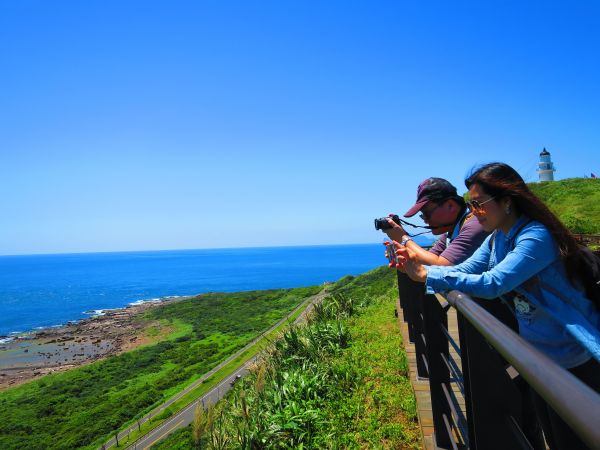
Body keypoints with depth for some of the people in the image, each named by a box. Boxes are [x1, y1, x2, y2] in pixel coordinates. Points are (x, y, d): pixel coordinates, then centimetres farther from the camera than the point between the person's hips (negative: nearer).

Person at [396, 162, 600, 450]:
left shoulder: (536, 237, -27)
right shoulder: (497, 239, 1)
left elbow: (492, 283, -37)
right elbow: (465, 269, -6)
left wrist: (426, 275, -37)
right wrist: (416, 265, -19)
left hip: (573, 361, -8)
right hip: (540, 354, 8)